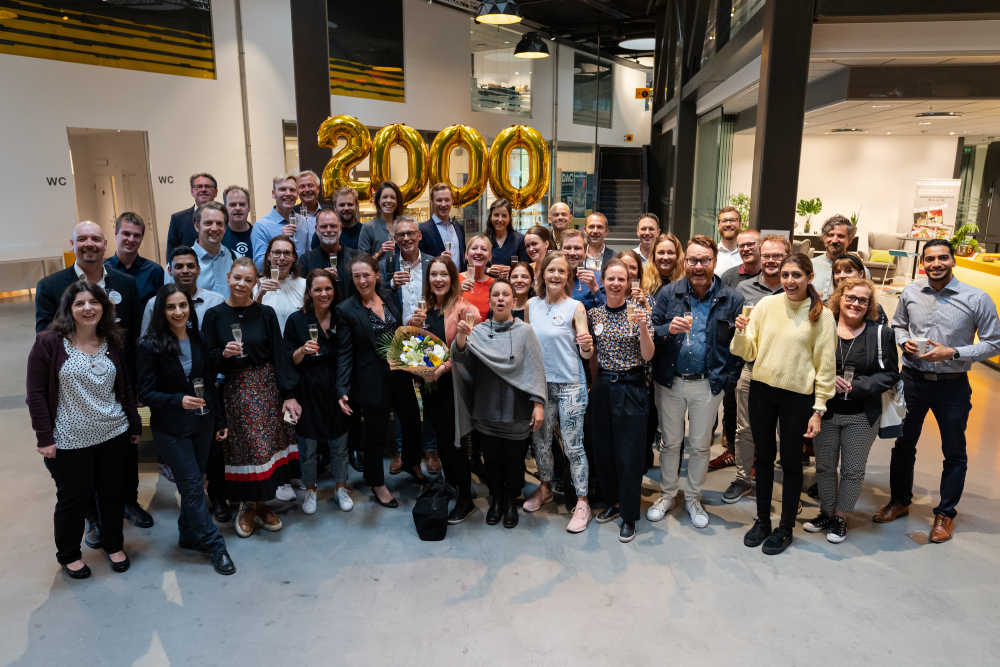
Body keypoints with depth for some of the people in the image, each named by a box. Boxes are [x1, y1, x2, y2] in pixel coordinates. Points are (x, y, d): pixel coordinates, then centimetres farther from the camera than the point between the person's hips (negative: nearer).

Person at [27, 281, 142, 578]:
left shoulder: (113, 342, 3)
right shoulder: (49, 342, -10)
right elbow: (36, 393, -9)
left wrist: (135, 425, 13)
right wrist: (44, 437, -11)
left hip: (113, 434, 4)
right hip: (70, 441, -3)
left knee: (113, 492, 14)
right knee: (74, 498, 10)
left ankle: (114, 545, 36)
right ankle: (68, 554, 34)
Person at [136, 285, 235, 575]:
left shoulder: (198, 339, 3)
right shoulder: (150, 346, -11)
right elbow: (145, 392, -12)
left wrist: (219, 420, 9)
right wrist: (179, 400, -28)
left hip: (202, 422, 4)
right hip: (171, 428, -4)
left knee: (193, 482, 14)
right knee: (192, 484, -1)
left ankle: (189, 535, 32)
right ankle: (214, 545, 8)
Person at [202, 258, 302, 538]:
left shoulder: (265, 313, 1)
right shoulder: (214, 315, 1)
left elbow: (279, 355, -1)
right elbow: (207, 359, 3)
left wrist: (289, 394, -5)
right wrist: (223, 354, -19)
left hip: (268, 387, 1)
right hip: (235, 390, -1)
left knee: (268, 444, 4)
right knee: (243, 447, 1)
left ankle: (261, 503, 23)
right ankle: (247, 505, 22)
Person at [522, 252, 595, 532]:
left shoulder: (575, 307, -7)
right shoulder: (532, 305, 3)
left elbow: (586, 352, -8)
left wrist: (587, 346, -30)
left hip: (569, 385, -4)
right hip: (540, 383, 4)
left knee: (573, 446, -1)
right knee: (541, 441, 15)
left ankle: (582, 503, 13)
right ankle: (545, 488, 37)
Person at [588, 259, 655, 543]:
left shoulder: (638, 312, -6)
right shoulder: (593, 314, 4)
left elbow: (647, 356, -13)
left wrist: (643, 327, -25)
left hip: (632, 389, -4)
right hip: (603, 387, 4)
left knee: (629, 455, 1)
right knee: (603, 452, 12)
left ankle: (629, 517, 16)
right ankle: (614, 502, 34)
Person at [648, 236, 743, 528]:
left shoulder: (732, 299, -3)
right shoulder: (668, 293, -1)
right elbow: (651, 334, 0)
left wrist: (727, 377, -13)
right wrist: (668, 329, -21)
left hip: (708, 384, -1)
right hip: (670, 381, 1)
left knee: (700, 446, 11)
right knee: (670, 442, 13)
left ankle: (693, 498, 31)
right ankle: (667, 495, 32)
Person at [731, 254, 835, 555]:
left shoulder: (822, 315, -7)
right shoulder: (766, 304, -1)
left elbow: (825, 365, -4)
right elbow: (749, 352, 2)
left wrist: (818, 409, -6)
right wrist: (742, 332, -19)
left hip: (797, 397, -2)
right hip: (761, 391, 3)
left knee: (791, 462, 10)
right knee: (764, 456, 15)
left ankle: (786, 528, 27)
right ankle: (762, 520, 31)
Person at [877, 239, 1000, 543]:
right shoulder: (910, 293, -2)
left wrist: (953, 353, -20)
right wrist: (904, 342, -7)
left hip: (952, 386, -2)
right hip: (912, 380, 3)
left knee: (954, 453, 11)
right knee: (903, 444, 15)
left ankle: (945, 513, 29)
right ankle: (899, 501, 34)